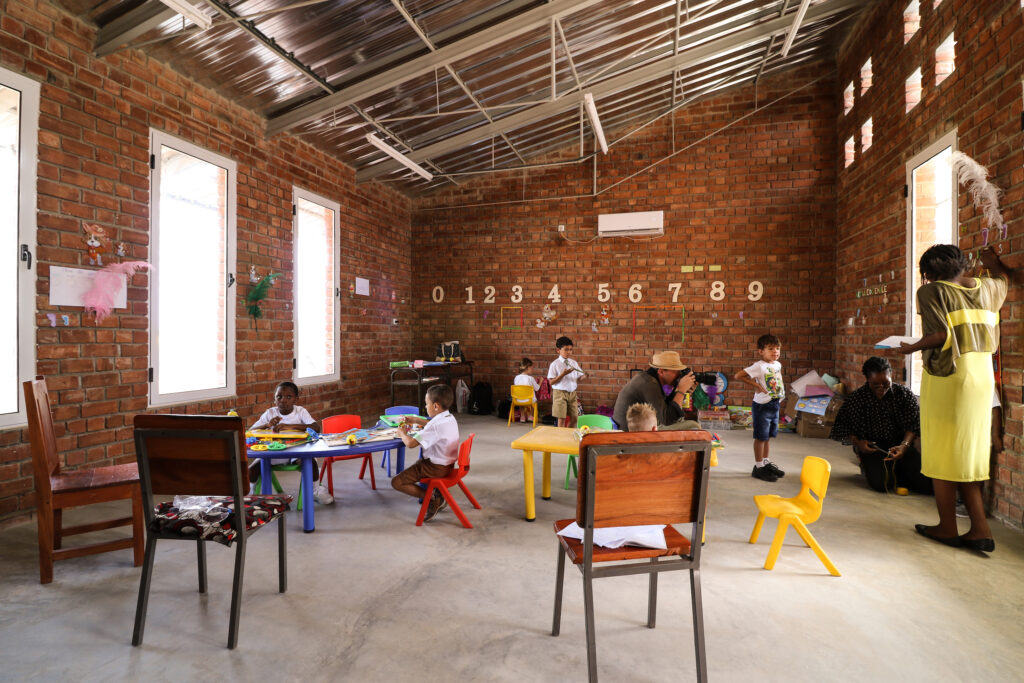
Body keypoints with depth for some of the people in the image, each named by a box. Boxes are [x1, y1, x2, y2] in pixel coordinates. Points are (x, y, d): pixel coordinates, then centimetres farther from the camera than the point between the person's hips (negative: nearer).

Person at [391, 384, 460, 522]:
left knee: (396, 482, -8)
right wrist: (416, 420, 20)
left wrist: (402, 433, -9)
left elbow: (410, 443, -29)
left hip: (436, 468, -9)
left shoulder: (435, 426, -28)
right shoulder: (450, 418, 2)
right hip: (448, 464, 9)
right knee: (418, 463, 36)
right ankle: (437, 491, 17)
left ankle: (433, 500, -7)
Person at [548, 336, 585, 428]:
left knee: (574, 417, 7)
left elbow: (579, 376, 10)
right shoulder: (555, 364, -8)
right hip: (560, 393, -5)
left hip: (572, 393, 5)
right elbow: (551, 382, -10)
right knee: (562, 418, -1)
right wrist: (563, 374, -21)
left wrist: (584, 375, -12)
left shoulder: (574, 363, 8)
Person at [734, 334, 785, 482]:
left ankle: (766, 462, 32)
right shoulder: (759, 366, -17)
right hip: (762, 405, -8)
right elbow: (738, 376, -22)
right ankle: (758, 467, 11)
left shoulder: (778, 364, 7)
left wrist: (781, 390, 11)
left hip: (775, 405, 8)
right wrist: (755, 384, -19)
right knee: (761, 437, 1)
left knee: (768, 436, 18)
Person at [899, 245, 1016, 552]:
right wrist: (993, 263, 50)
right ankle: (980, 529, 12)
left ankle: (948, 528, 12)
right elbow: (1007, 276, 35)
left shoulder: (931, 291, -8)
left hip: (947, 376, -7)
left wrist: (912, 348, -3)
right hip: (982, 376, 7)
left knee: (941, 454, 4)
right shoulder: (987, 287, 11)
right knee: (967, 455, 13)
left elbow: (940, 334, -18)